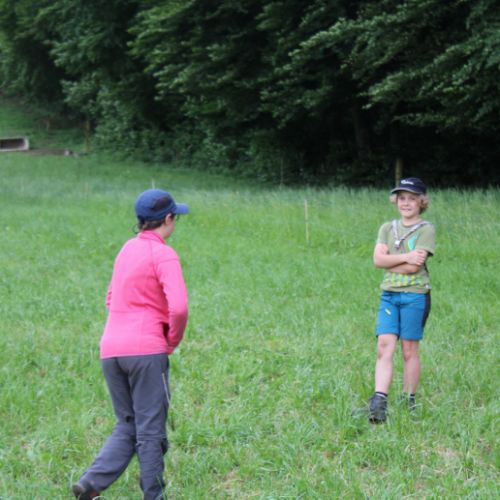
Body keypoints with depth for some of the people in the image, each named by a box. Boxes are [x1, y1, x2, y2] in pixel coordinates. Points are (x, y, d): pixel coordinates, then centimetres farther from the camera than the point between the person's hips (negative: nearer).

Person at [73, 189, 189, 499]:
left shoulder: (127, 249, 16)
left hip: (111, 350, 7)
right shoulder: (164, 255, -8)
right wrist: (173, 341, -2)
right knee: (151, 428, 3)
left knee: (127, 427, 14)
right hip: (147, 350, -7)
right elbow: (178, 308, -20)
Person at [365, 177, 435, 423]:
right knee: (384, 346, -7)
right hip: (389, 294, 4)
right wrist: (406, 257, -13)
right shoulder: (387, 228, 13)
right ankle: (379, 402, -14)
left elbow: (413, 266, -14)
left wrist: (390, 262, -3)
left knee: (409, 350, 2)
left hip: (415, 295, -4)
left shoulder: (426, 230, -2)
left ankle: (409, 403, 13)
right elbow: (378, 258, -3)